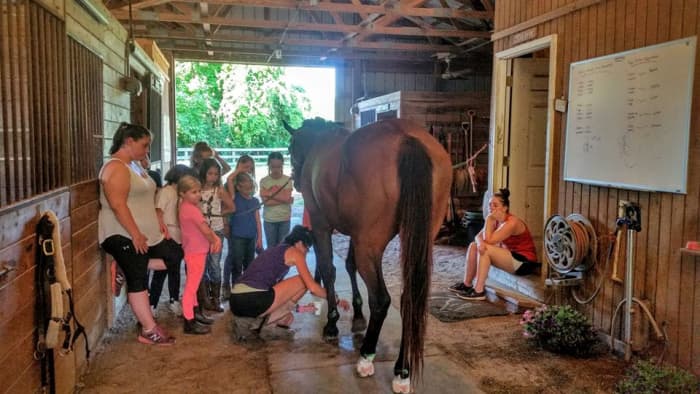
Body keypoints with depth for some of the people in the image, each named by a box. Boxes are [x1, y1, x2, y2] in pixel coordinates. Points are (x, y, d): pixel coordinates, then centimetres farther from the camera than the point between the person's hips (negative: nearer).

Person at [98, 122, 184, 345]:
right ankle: (149, 331, 3)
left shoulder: (134, 165, 15)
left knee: (175, 255, 10)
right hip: (125, 236, -10)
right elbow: (118, 204, -24)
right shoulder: (116, 168, -17)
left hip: (146, 233, 10)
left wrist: (158, 221, 14)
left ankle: (129, 268, 11)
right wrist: (135, 235, -25)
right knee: (138, 281, -4)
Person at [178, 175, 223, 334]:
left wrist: (215, 238, -4)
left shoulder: (187, 207, 10)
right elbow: (205, 230, -19)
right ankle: (189, 323, 1)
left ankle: (195, 314, 34)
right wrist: (214, 241, 0)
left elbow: (205, 227, 10)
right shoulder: (191, 208, -20)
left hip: (194, 251, 10)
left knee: (192, 285, 20)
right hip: (196, 252, -10)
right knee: (191, 287, -5)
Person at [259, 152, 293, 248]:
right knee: (271, 247, 7)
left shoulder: (287, 180, -2)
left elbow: (287, 198, -13)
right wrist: (282, 199, -15)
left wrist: (270, 194, -13)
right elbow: (265, 201, -11)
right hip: (269, 220, 0)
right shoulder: (263, 181, -2)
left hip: (284, 219, 0)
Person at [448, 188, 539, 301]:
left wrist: (489, 219, -22)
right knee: (474, 246, 1)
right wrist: (480, 242, -23)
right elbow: (479, 236, 0)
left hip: (524, 262, -9)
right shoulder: (496, 219, 2)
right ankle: (467, 284, 5)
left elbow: (488, 240, -28)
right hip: (510, 255, 9)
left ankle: (478, 291, -22)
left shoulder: (512, 223, -24)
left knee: (486, 250, -26)